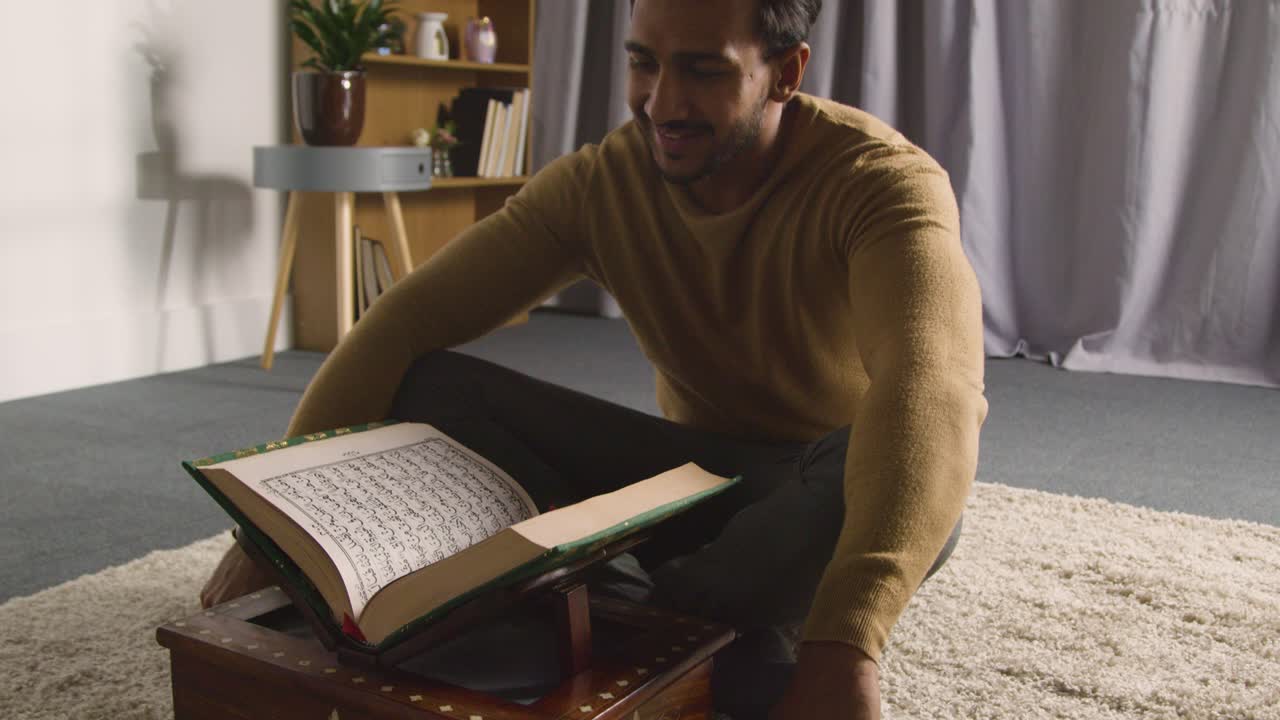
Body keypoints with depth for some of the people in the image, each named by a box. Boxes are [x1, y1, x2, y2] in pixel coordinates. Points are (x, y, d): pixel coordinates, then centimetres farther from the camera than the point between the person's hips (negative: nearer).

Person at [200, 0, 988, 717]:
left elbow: (928, 392, -43)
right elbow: (412, 318, -15)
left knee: (910, 478, -41)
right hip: (701, 474, 3)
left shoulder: (881, 182, -25)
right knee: (428, 390, -16)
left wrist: (842, 643, -57)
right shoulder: (599, 182, -12)